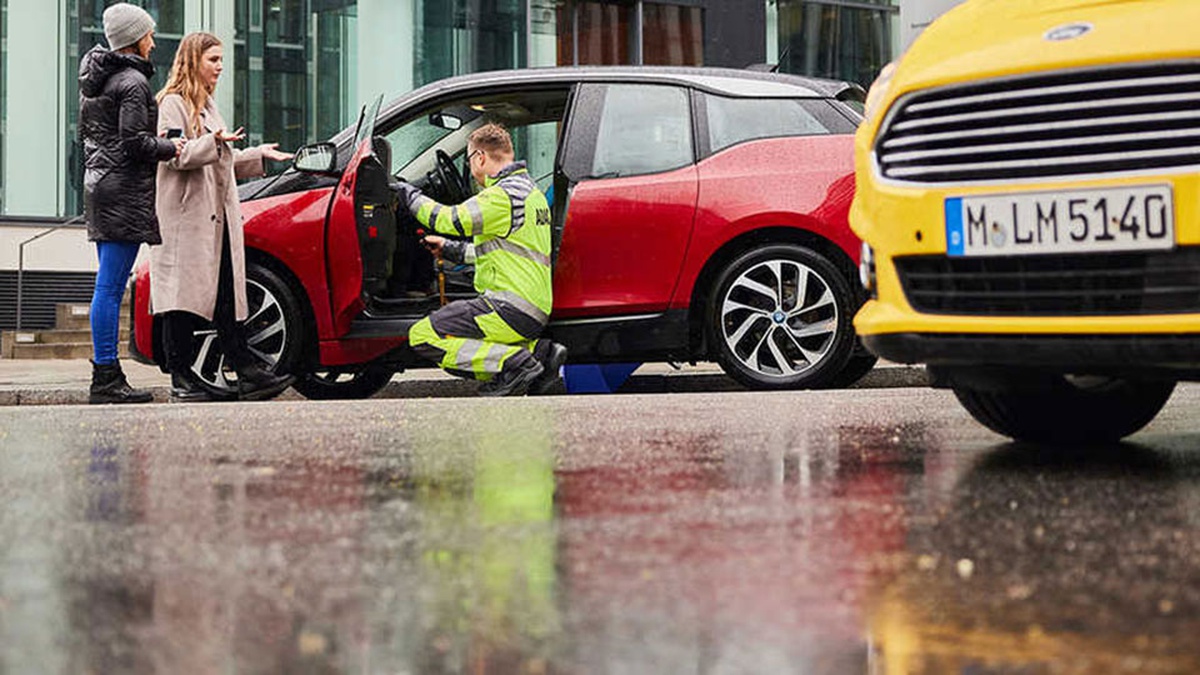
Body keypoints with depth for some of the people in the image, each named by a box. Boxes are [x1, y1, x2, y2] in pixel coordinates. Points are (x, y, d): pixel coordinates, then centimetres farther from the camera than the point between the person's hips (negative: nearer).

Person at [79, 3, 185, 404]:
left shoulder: (94, 78, 17)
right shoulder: (132, 81, -12)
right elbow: (134, 142, -18)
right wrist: (171, 149, -3)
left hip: (98, 186, 10)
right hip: (125, 191, -10)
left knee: (109, 287, 12)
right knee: (110, 288, -9)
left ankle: (108, 376, 16)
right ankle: (105, 381, -7)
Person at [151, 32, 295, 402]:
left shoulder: (207, 106, 25)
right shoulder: (173, 104, -4)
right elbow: (177, 156, -15)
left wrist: (259, 155, 26)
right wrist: (214, 142, -27)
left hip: (217, 218, 9)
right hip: (186, 218, -9)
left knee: (228, 296, 3)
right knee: (183, 301, -7)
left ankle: (246, 372, 0)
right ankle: (181, 379, -4)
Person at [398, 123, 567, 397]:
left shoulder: (504, 196, -12)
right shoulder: (530, 190, 20)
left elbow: (450, 220, -16)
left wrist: (410, 195, 1)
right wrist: (450, 249, 35)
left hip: (511, 308, -10)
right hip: (536, 310, 10)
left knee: (422, 337, -9)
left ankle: (516, 363, -17)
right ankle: (537, 351, 5)